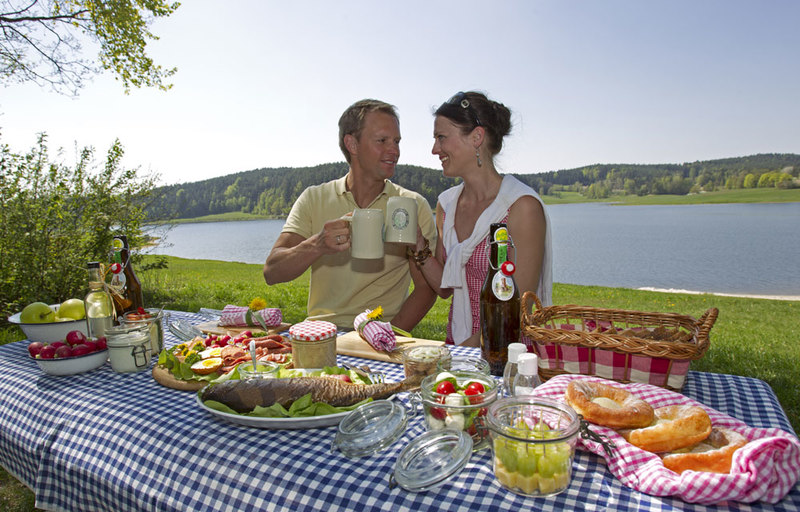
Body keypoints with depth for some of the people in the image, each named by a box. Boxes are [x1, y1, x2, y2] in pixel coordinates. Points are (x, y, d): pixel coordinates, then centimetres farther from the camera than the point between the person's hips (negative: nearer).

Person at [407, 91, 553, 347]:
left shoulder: (522, 206, -12)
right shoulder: (447, 203, 7)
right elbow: (444, 288, 10)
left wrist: (472, 347, -13)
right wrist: (419, 248, -4)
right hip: (456, 344, 5)